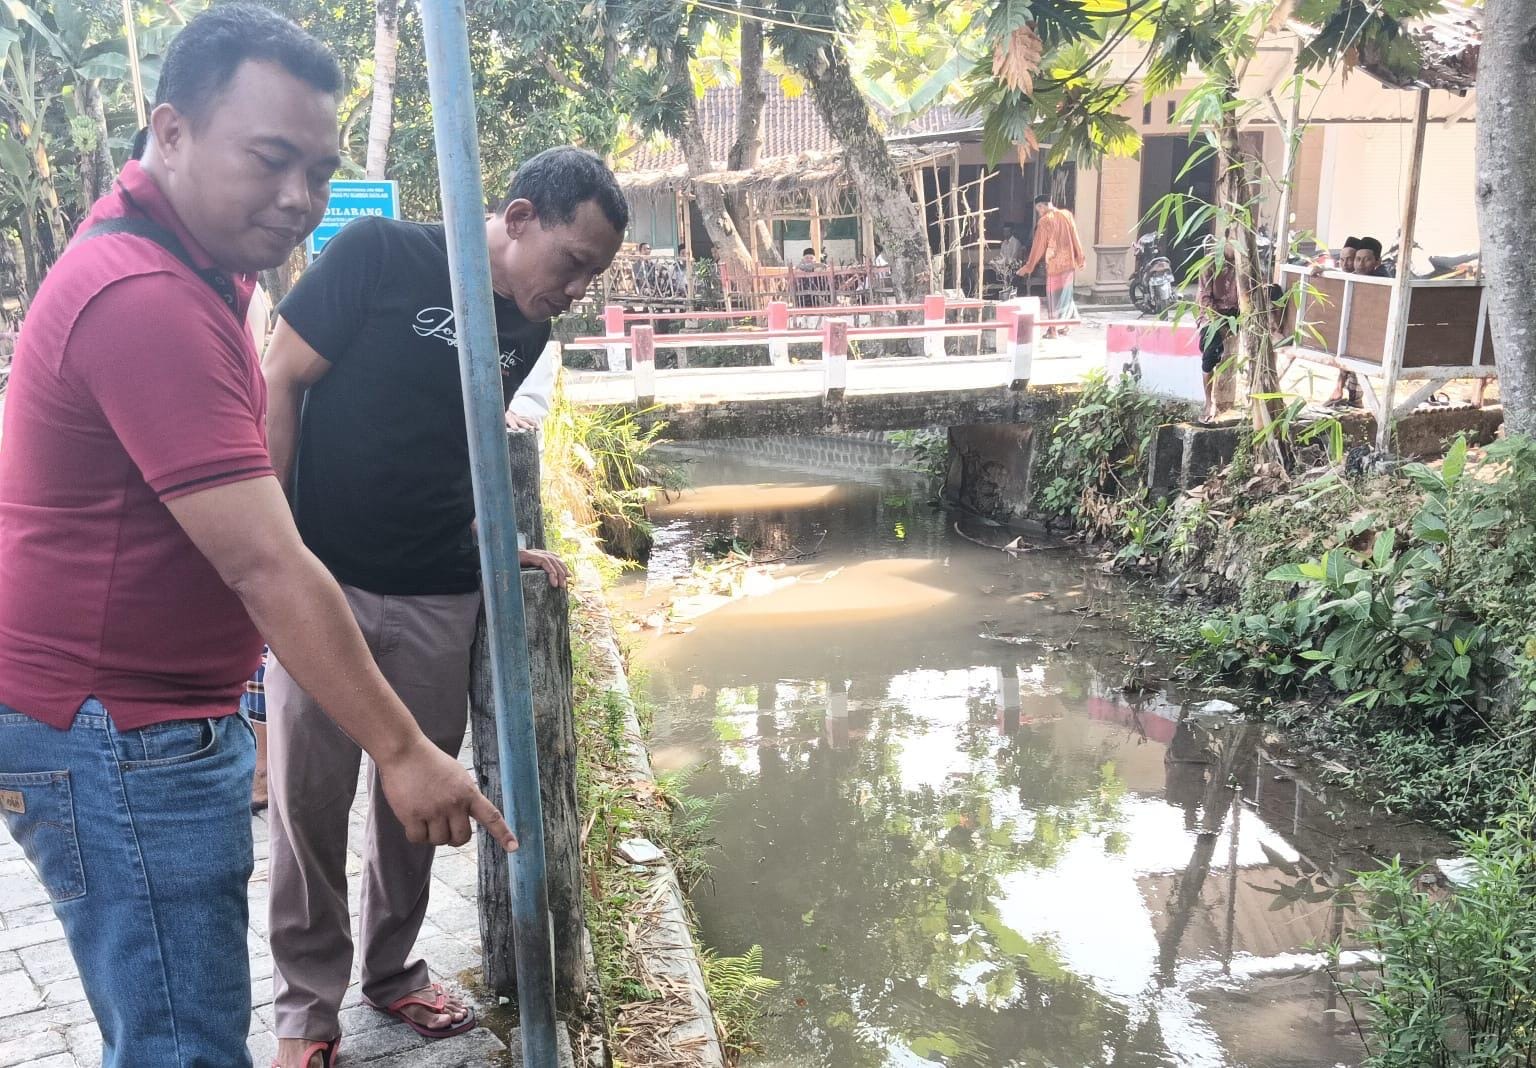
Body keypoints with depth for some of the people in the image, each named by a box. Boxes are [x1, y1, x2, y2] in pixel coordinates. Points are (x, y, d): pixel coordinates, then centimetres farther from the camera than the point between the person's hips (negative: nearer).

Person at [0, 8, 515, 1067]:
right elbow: (268, 569, -27)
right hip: (119, 741, -10)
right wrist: (403, 752, -23)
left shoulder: (183, 268, 11)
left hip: (159, 721, 10)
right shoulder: (144, 299, -24)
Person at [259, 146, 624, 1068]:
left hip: (442, 600, 5)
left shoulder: (527, 329, 6)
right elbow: (280, 383, -9)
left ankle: (396, 972, 34)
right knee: (310, 797, 4)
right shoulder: (380, 254, -11)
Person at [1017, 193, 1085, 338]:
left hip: (1054, 263, -5)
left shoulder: (1044, 221, -11)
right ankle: (1064, 325, 22)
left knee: (1053, 295, 2)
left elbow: (1038, 246, -9)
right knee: (1066, 292, 16)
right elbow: (1075, 238, 7)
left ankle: (1053, 329, 2)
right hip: (1069, 262, 5)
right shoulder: (1067, 215, 4)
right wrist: (1080, 258, 15)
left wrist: (1029, 267, -3)